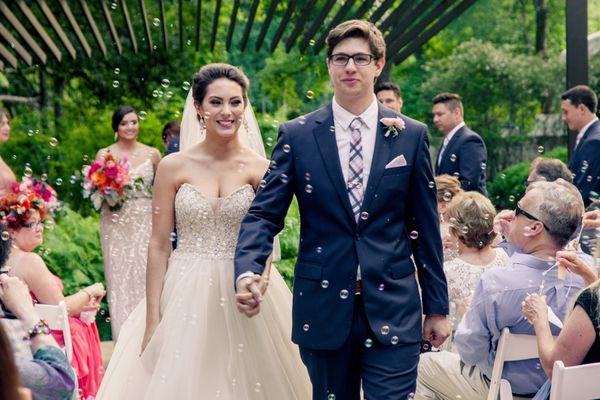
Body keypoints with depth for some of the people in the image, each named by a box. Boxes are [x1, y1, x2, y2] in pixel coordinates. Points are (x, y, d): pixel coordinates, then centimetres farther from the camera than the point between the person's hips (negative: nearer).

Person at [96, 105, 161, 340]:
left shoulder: (152, 154, 6)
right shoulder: (104, 154, 5)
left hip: (145, 222, 0)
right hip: (116, 224, 0)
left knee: (146, 276, -4)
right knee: (119, 278, -1)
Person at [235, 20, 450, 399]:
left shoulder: (412, 135, 3)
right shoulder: (297, 135, 2)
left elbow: (425, 226, 6)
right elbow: (264, 213, -2)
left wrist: (437, 307, 7)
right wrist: (247, 271, -20)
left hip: (393, 310, 0)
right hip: (324, 307, 1)